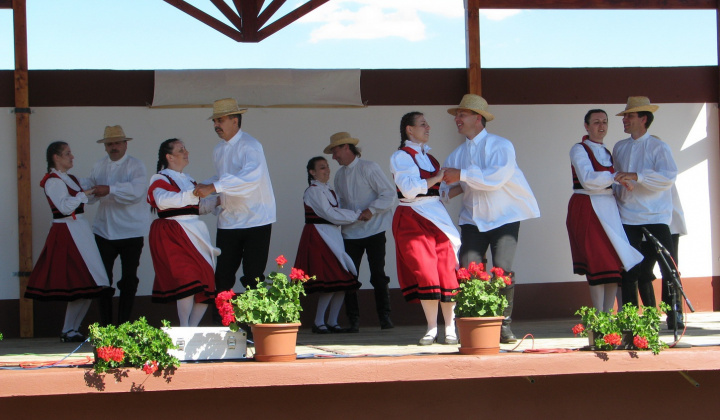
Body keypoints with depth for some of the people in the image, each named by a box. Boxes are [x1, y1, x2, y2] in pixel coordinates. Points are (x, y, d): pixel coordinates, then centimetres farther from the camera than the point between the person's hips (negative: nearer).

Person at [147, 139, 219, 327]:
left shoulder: (187, 180, 23)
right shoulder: (160, 179, -1)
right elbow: (163, 200, -22)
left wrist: (218, 200, 14)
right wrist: (193, 194, -26)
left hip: (195, 233, 8)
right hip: (172, 233, -8)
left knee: (207, 283, 0)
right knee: (187, 276, -19)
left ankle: (193, 328, 9)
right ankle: (184, 330, -14)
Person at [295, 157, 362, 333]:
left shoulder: (328, 190, 20)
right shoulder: (314, 191, -9)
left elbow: (335, 212, 16)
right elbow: (330, 214, -15)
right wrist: (355, 214, -9)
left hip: (332, 237, 9)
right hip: (318, 238, -9)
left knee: (342, 281, 2)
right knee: (331, 281, -13)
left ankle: (332, 322, 9)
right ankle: (318, 322, -4)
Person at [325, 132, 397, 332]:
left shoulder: (369, 168, -4)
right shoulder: (340, 175, 13)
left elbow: (389, 194, -9)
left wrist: (371, 210, -19)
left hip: (374, 230, -5)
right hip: (350, 232, 5)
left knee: (378, 274, -5)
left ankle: (384, 316, 2)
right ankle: (353, 320, 3)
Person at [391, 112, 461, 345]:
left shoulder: (428, 156, 19)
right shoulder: (401, 157, -2)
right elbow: (410, 189, -16)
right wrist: (437, 178, -12)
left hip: (436, 216, 6)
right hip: (412, 219, -6)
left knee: (446, 271, -4)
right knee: (425, 272, -10)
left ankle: (450, 328, -1)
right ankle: (432, 328, -1)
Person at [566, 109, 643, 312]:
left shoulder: (607, 153, 20)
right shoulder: (579, 150, -2)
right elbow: (588, 179, -15)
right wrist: (615, 177, -15)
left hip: (608, 210, 7)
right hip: (587, 209, -7)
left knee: (615, 264, -1)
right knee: (599, 263, -10)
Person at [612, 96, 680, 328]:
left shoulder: (658, 147, -3)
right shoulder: (619, 148, 13)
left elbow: (668, 177, -17)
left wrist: (636, 176, -26)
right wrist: (618, 187, 1)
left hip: (656, 216, -4)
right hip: (627, 217, 4)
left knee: (668, 266, -6)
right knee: (629, 269, 3)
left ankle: (673, 315, 2)